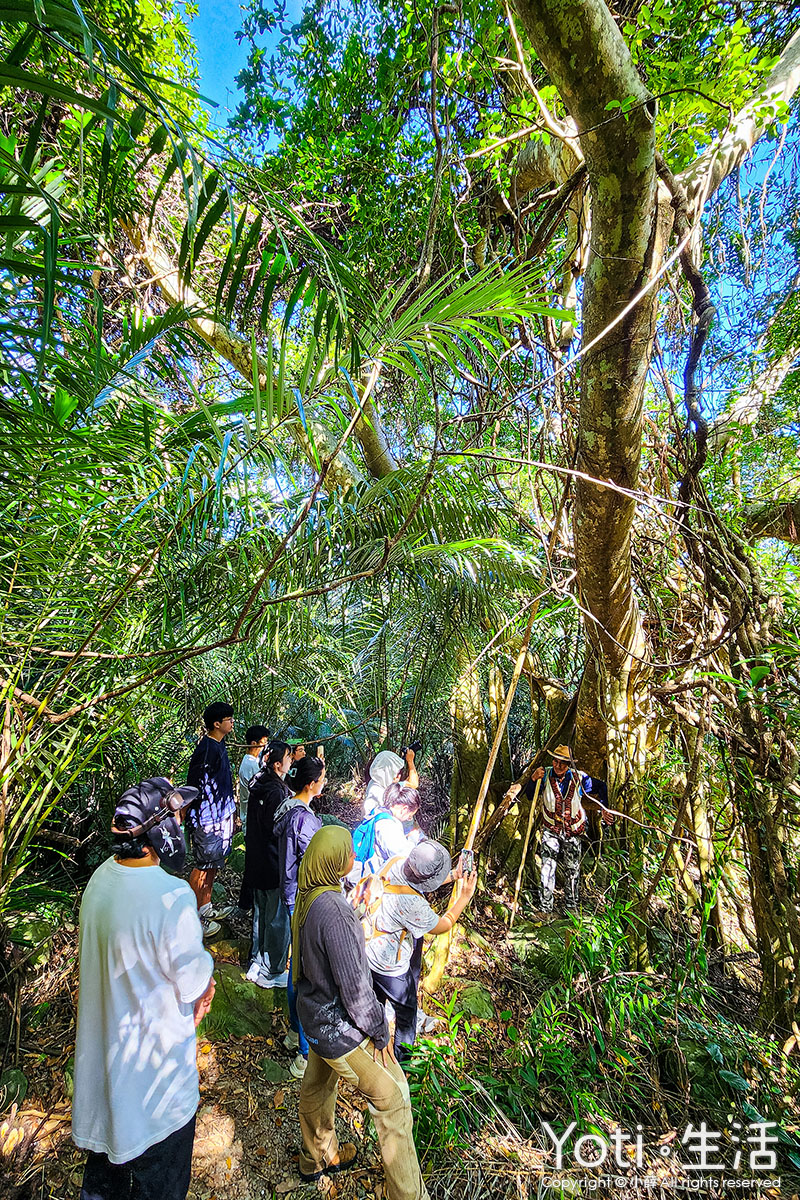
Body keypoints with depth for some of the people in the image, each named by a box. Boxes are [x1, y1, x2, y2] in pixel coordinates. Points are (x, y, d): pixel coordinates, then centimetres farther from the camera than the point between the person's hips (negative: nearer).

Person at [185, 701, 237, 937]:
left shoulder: (220, 744, 6)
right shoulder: (206, 749, -24)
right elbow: (194, 785, -22)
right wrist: (197, 820, -17)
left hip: (221, 814, 9)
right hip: (207, 818, -9)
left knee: (213, 863, 20)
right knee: (203, 866, 4)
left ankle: (206, 908, 35)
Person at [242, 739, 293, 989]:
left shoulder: (258, 785, 1)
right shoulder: (277, 792, -26)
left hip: (256, 863, 9)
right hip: (274, 865, -9)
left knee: (261, 914, 23)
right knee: (278, 919, 8)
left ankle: (257, 964, 39)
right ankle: (271, 973, 22)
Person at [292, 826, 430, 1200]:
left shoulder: (307, 898, -9)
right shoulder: (334, 911, -35)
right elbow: (354, 988, -27)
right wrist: (380, 1032, -12)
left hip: (313, 1014, 8)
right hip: (340, 1028, -8)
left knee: (317, 1086, 30)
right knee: (392, 1099, 11)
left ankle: (317, 1158, 54)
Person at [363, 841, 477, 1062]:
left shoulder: (395, 863, -18)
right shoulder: (411, 903, -38)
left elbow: (419, 885, 6)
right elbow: (443, 926, -17)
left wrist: (454, 875, 3)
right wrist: (465, 896, -9)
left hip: (368, 951, 8)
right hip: (390, 968, -8)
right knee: (407, 1013, 20)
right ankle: (401, 1061, 40)